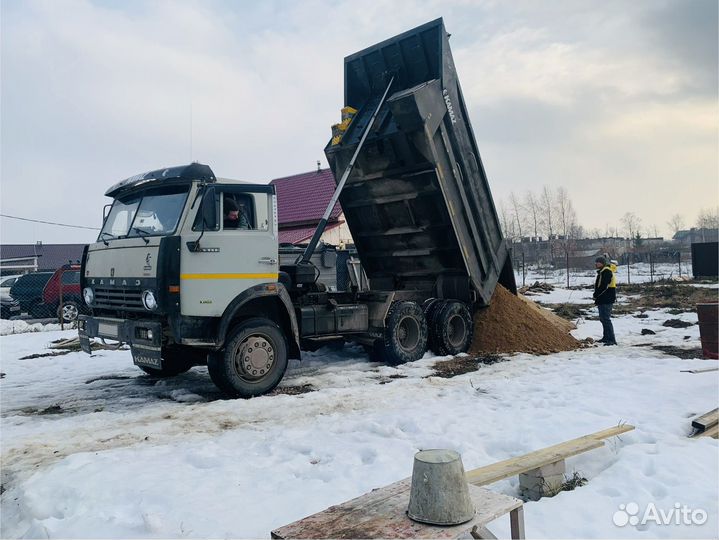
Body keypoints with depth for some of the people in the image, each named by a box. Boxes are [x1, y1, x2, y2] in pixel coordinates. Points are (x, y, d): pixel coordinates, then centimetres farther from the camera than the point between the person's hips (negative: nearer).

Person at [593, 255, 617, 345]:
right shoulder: (602, 272, 18)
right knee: (603, 318, 19)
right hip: (603, 300, 11)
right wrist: (597, 295, 9)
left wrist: (596, 295, -12)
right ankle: (606, 337, 30)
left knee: (606, 319, -13)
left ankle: (612, 340, -14)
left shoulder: (606, 272, -15)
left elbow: (603, 286, -23)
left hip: (606, 300, -11)